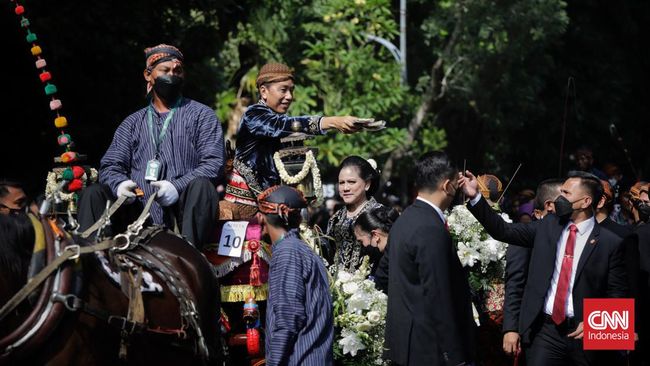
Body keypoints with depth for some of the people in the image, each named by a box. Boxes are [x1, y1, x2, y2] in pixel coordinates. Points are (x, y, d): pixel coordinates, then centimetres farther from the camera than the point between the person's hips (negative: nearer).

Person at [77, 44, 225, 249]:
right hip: (141, 214, 3)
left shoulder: (201, 115, 12)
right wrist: (120, 184, -12)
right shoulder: (133, 123, 23)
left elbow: (214, 163, -2)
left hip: (183, 211, -3)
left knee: (200, 186, -34)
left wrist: (177, 187, -20)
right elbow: (110, 166, 14)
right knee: (92, 194, -14)